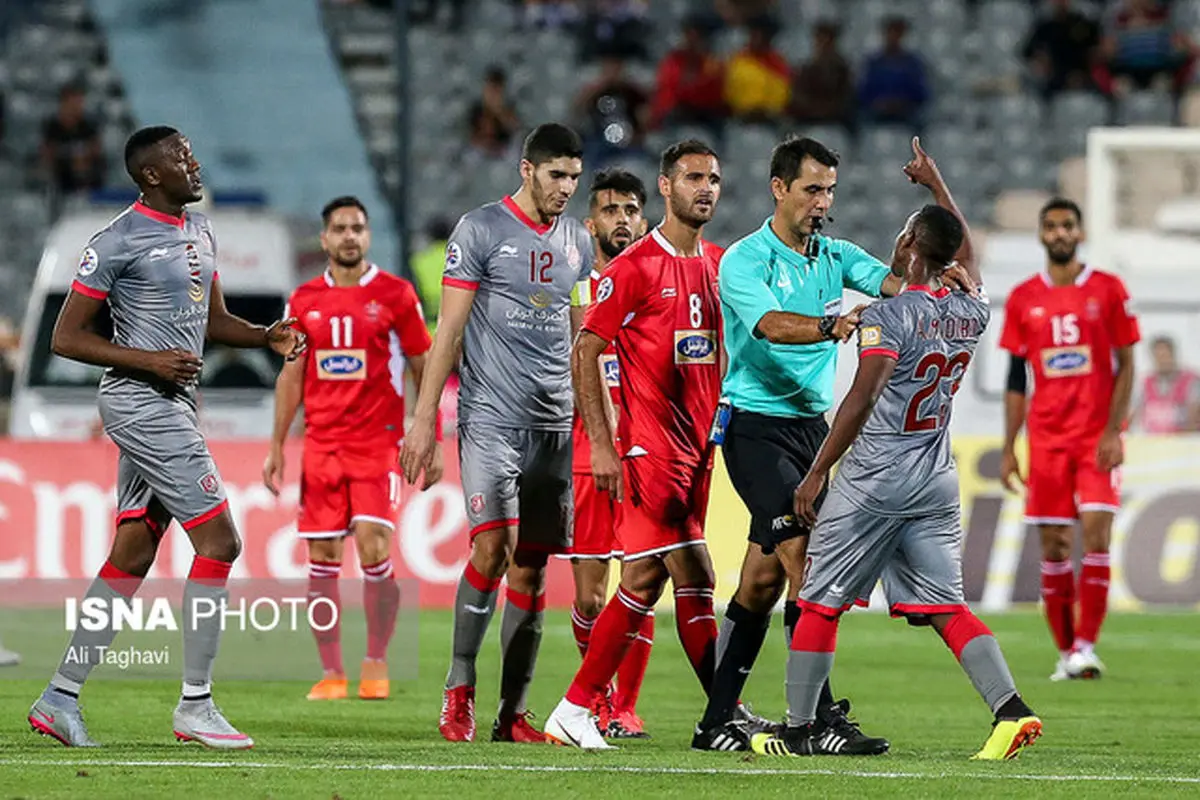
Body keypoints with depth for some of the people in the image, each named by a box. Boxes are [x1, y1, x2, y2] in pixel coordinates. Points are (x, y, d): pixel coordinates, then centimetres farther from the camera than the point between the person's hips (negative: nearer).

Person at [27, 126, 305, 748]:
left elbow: (212, 321, 26)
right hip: (140, 403, -9)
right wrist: (151, 361, -18)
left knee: (132, 556, 9)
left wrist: (266, 336, 6)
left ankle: (61, 696, 14)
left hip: (172, 405, 9)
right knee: (219, 541, -11)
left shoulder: (200, 231, 15)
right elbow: (66, 336, -10)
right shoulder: (118, 242, -12)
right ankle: (195, 705, -7)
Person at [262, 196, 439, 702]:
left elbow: (424, 370, 4)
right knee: (322, 560, 0)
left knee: (373, 548, -14)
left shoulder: (395, 295, 1)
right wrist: (276, 446, 8)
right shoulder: (304, 300, 9)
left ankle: (376, 664, 0)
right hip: (320, 445, 3)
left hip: (378, 442, -3)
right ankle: (331, 673, 6)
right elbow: (291, 376, 14)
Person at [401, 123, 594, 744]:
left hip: (553, 425, 5)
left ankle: (513, 712, 7)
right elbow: (449, 329, -5)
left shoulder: (576, 241, 14)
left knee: (530, 569, 4)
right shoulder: (482, 229, -3)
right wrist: (424, 419, -9)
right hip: (490, 415, -5)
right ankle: (458, 688, -6)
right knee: (492, 547, -19)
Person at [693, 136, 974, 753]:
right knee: (803, 559, -18)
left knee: (765, 578, 7)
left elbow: (895, 281, -2)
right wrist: (828, 325, -45)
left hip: (811, 423, 7)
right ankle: (821, 719, -20)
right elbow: (771, 325, -26)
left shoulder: (835, 256, 12)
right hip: (756, 424, -7)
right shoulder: (744, 261, -9)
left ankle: (716, 722, 12)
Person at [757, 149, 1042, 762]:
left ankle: (798, 730, 9)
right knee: (945, 606, 4)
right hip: (937, 482, 6)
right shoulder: (971, 313, 6)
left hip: (873, 481, -6)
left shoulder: (889, 316, -13)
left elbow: (862, 400, -21)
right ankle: (1011, 708, -13)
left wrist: (816, 473, -16)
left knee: (821, 603, 5)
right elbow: (967, 257, 29)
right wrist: (938, 185, 38)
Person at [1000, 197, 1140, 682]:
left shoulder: (1108, 291, 1)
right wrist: (1008, 450, 7)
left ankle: (1086, 646, -10)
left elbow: (1126, 365, 1)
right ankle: (1065, 651, 7)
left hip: (1097, 436, -2)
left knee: (1096, 536, -13)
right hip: (1047, 438, 2)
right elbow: (1017, 378, 11)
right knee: (1053, 546, 0)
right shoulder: (1023, 299, 7)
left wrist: (1113, 432, -10)